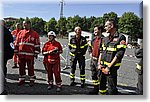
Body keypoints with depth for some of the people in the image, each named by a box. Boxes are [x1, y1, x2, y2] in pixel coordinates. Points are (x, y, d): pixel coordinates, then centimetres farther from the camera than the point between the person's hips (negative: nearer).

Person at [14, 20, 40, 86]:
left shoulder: (34, 34, 0)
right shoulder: (20, 33, 10)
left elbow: (37, 44, -1)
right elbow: (17, 43, 14)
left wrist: (36, 53, -4)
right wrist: (16, 51, 11)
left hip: (30, 54, -4)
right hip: (21, 54, 4)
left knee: (30, 67, 5)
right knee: (21, 67, 12)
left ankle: (32, 79, 19)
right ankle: (22, 79, 27)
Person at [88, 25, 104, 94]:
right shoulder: (94, 39, 11)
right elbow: (90, 46, 28)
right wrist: (90, 53, 16)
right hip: (93, 59, 9)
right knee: (94, 75, 16)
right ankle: (96, 89, 30)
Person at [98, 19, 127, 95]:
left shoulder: (120, 38, -8)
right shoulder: (105, 39, 13)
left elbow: (119, 54, -15)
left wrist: (109, 67, -16)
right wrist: (99, 64, 3)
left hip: (111, 68, -7)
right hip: (102, 67, 7)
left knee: (112, 88, -1)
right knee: (101, 84, 17)